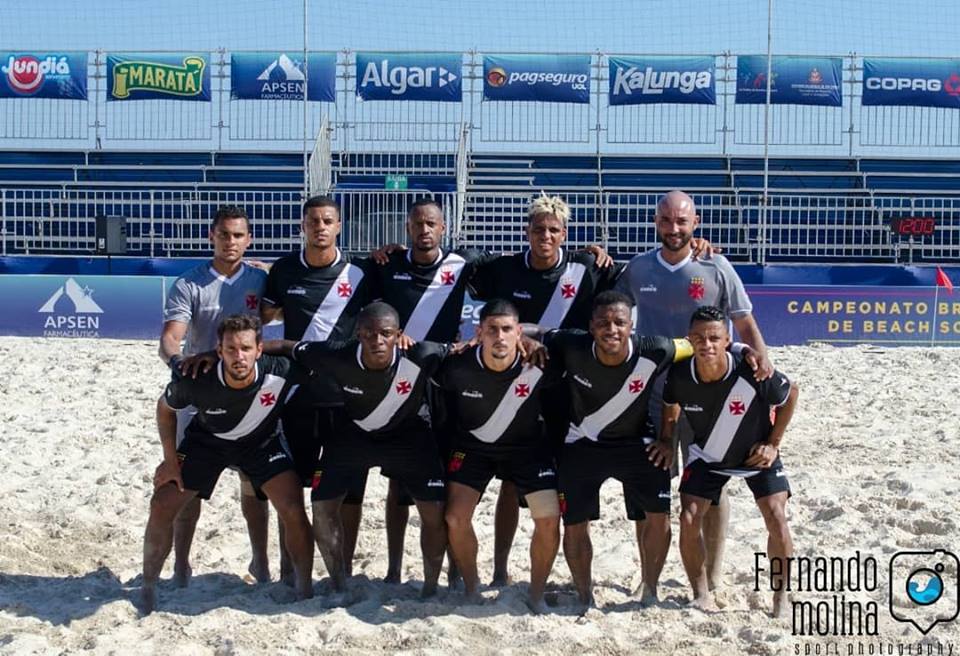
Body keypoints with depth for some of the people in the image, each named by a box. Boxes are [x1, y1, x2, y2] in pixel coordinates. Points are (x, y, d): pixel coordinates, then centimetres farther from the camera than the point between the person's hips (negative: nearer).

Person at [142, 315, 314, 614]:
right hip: (206, 440, 0)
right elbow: (165, 407, -9)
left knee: (293, 510, -16)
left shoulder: (280, 371, -36)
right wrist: (170, 459, -9)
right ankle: (148, 588, 14)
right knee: (162, 506, -8)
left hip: (260, 442, 0)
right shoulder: (197, 382, -33)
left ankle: (305, 589, 4)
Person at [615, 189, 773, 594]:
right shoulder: (638, 268, 2)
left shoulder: (715, 268, -5)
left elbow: (744, 323, -2)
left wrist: (760, 357, -19)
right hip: (650, 393, 2)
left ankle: (713, 576, 21)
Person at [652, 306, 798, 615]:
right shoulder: (680, 374, -26)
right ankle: (701, 594, 8)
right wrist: (666, 441, -4)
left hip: (756, 454, -2)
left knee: (776, 518, -14)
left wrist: (773, 443, -10)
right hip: (707, 456, 2)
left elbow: (790, 394, -12)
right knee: (688, 519, -10)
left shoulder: (751, 373, -33)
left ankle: (781, 596, 7)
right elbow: (670, 405, 1)